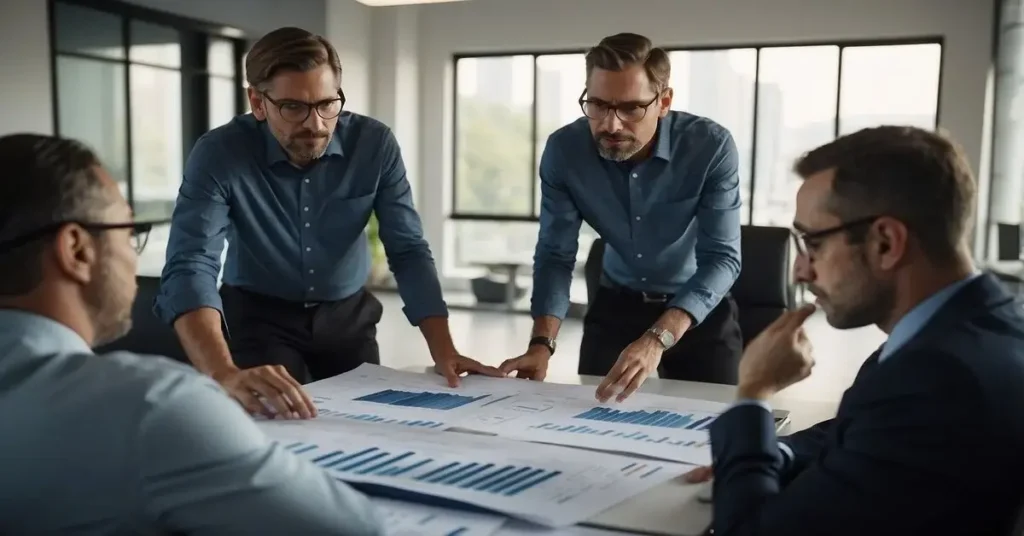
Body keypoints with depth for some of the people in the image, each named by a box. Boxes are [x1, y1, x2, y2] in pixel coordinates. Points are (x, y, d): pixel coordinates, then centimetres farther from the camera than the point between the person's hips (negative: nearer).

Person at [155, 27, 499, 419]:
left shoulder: (375, 144, -17)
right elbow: (190, 267, -36)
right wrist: (226, 375, -54)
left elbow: (408, 251, -13)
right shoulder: (219, 155, -24)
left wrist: (443, 350, -27)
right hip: (261, 315, -2)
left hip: (349, 314, 3)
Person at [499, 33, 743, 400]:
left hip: (701, 307, -2)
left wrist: (657, 339, -43)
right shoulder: (564, 150, -18)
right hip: (615, 304, 2)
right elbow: (556, 254, -13)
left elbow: (721, 258, -28)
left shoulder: (711, 147, -26)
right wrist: (542, 343, -30)